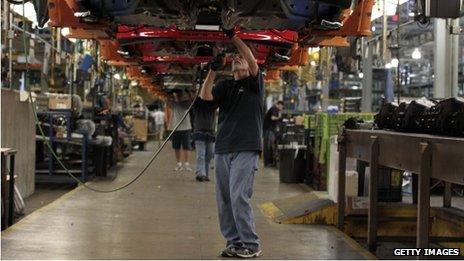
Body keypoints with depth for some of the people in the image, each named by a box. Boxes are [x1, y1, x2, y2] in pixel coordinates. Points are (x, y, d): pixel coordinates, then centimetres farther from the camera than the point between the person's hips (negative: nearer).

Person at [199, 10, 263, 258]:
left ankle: (251, 245, -5)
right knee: (223, 200, 6)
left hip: (246, 149, -6)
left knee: (239, 197, -13)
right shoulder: (226, 86, 17)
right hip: (222, 149, 6)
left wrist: (233, 36, -20)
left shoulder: (255, 83, 4)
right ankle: (233, 242, 15)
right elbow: (205, 95, 1)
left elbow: (253, 61, -14)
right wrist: (212, 70, -10)